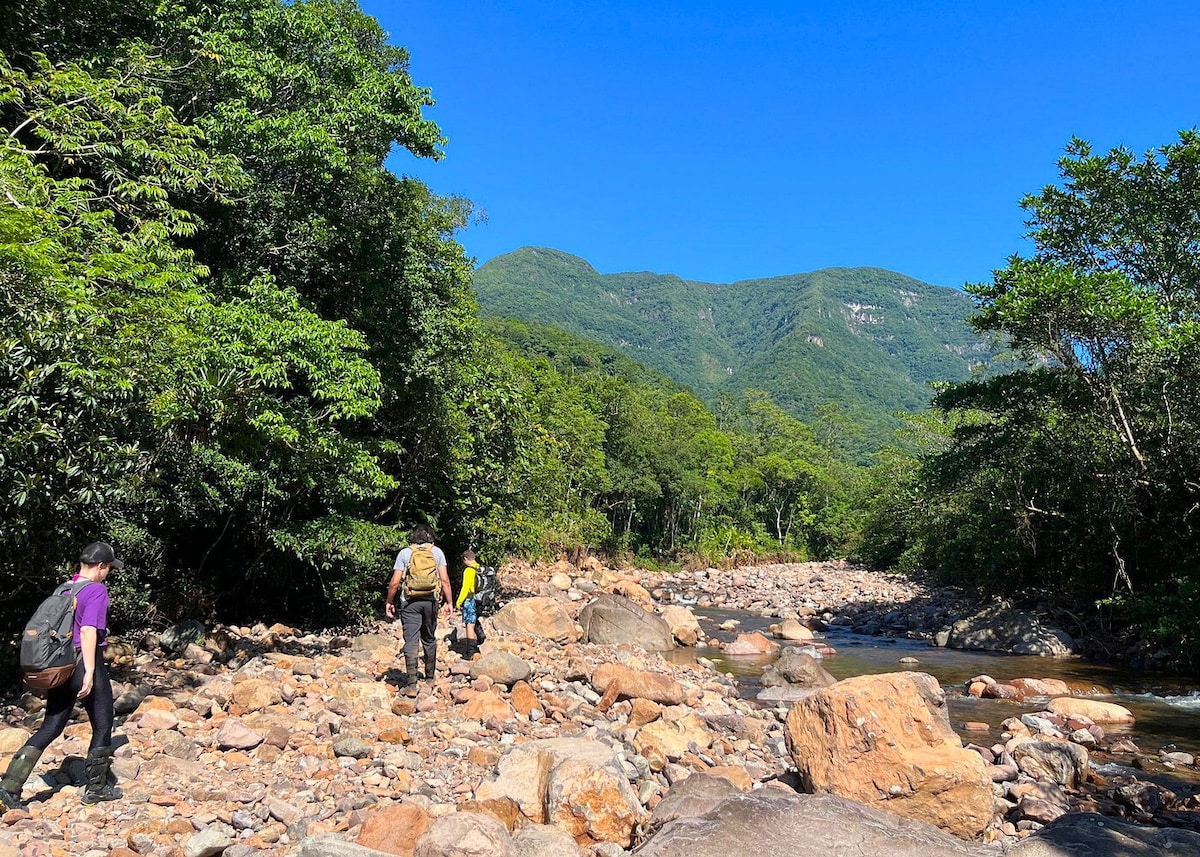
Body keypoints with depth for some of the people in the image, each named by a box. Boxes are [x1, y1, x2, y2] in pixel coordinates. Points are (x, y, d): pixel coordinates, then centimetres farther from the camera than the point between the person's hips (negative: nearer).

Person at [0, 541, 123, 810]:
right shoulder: (96, 590, -13)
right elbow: (88, 630, -23)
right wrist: (90, 671, -23)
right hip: (84, 664, -7)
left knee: (50, 728, 12)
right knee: (103, 726, 9)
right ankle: (96, 788, 18)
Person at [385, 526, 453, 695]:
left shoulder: (404, 553, 3)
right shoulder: (437, 552, 5)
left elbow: (395, 582, -2)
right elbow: (445, 580, -1)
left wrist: (389, 602, 9)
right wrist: (449, 602, 4)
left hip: (410, 602, -2)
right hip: (431, 600, 2)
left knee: (411, 641, -3)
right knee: (429, 640, 16)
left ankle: (411, 684, -8)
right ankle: (430, 678, 27)